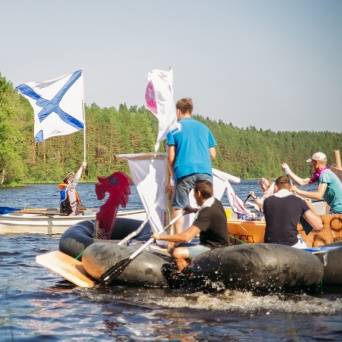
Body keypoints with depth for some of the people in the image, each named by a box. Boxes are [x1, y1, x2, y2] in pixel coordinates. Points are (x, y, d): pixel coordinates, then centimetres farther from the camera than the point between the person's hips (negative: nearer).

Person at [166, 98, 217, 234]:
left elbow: (171, 157, 2)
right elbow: (213, 155, 17)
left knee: (178, 207, 3)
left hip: (184, 172, -3)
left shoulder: (175, 128, 9)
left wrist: (171, 178, 9)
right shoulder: (204, 127, 20)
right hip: (205, 171, 3)